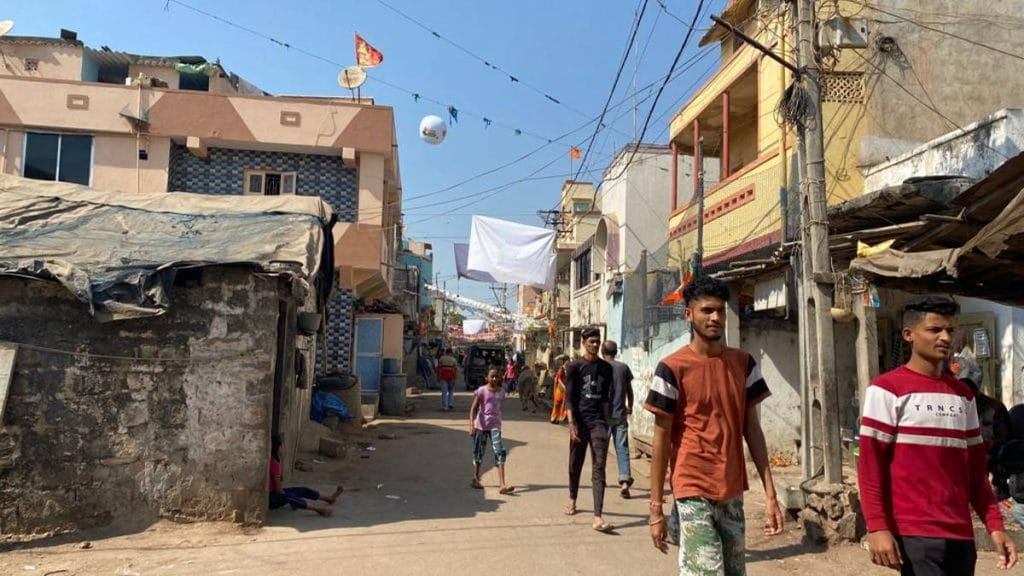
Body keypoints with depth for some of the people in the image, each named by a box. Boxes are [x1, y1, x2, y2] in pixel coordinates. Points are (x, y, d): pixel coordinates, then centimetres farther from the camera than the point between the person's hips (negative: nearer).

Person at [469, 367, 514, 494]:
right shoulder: (481, 391, -7)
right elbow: (473, 408, -10)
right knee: (478, 452, 10)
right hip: (481, 425, -3)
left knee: (500, 452, -10)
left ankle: (502, 485, -14)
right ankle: (475, 479, 29)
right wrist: (472, 425, -19)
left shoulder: (501, 392, 5)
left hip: (495, 426, 3)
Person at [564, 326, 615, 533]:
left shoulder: (606, 368, 9)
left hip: (598, 422, 1)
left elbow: (605, 397, 15)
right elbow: (569, 398, -5)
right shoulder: (575, 367, -1)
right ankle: (572, 499, 39)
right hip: (580, 421, -1)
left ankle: (598, 517, -13)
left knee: (598, 469, -7)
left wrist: (606, 421, 10)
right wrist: (572, 424, -13)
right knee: (575, 465, 13)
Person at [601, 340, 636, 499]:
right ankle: (625, 480, -13)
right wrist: (630, 407, 27)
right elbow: (629, 390, 10)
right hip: (620, 414, 1)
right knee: (622, 448, 1)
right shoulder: (624, 367, 3)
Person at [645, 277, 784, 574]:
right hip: (694, 490, -5)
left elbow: (752, 428, 8)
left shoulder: (743, 363, 5)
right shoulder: (673, 368, -10)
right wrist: (655, 507, -7)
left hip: (733, 491, 5)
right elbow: (661, 438, -7)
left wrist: (770, 493, 4)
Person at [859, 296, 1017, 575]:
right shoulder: (887, 389, -7)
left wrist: (995, 525, 9)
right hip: (915, 534, -6)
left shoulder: (964, 394, 13)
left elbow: (976, 470, 16)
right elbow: (870, 465, -10)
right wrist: (877, 527, -15)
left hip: (961, 534, 6)